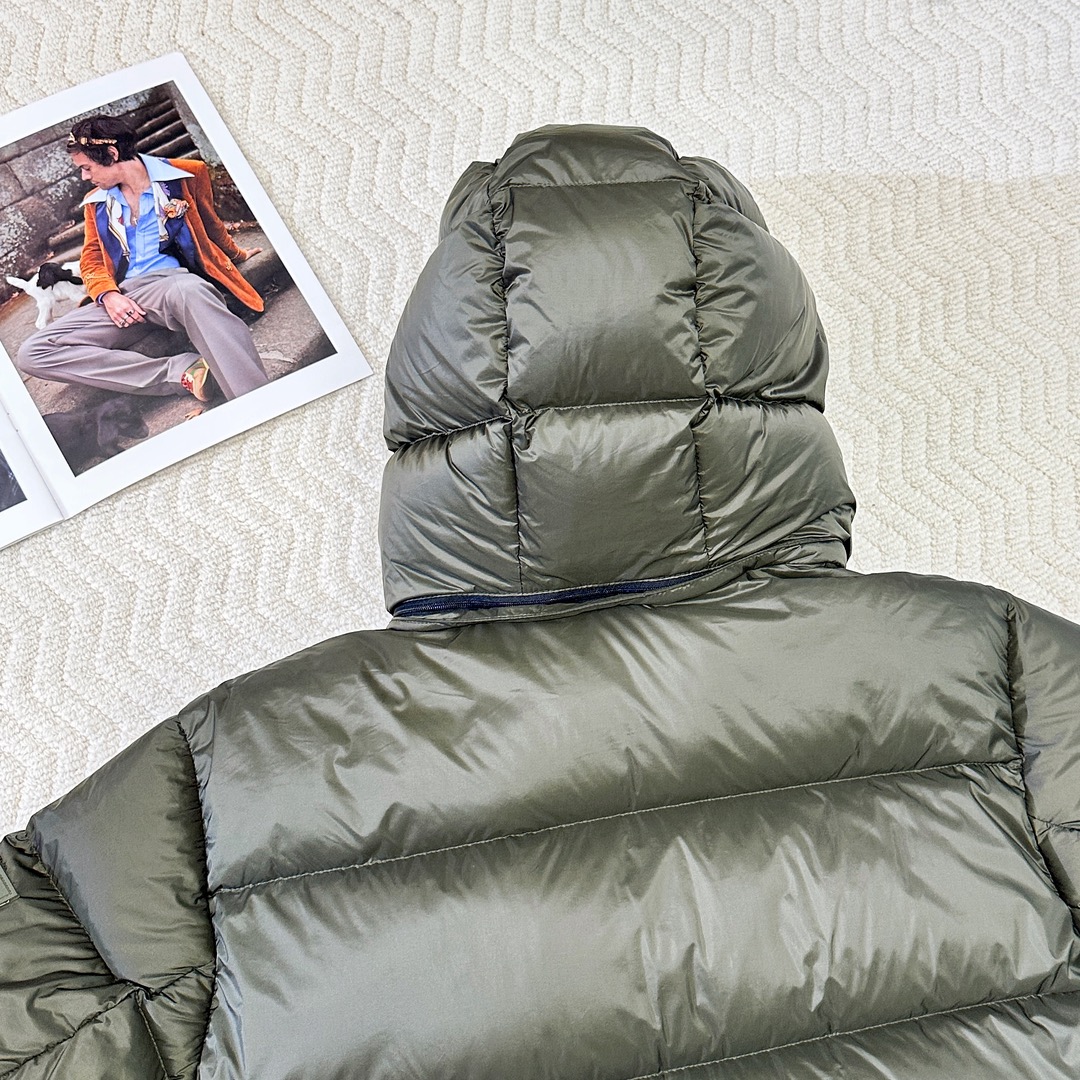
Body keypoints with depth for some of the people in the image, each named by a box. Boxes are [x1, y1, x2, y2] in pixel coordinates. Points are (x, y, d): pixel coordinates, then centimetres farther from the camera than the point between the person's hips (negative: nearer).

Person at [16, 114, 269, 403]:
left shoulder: (183, 176, 7)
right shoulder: (95, 202, 20)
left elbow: (211, 226, 22)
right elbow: (91, 260, 19)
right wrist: (108, 295, -3)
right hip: (123, 296, 5)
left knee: (188, 289, -44)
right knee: (32, 353, -19)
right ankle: (181, 372, -30)